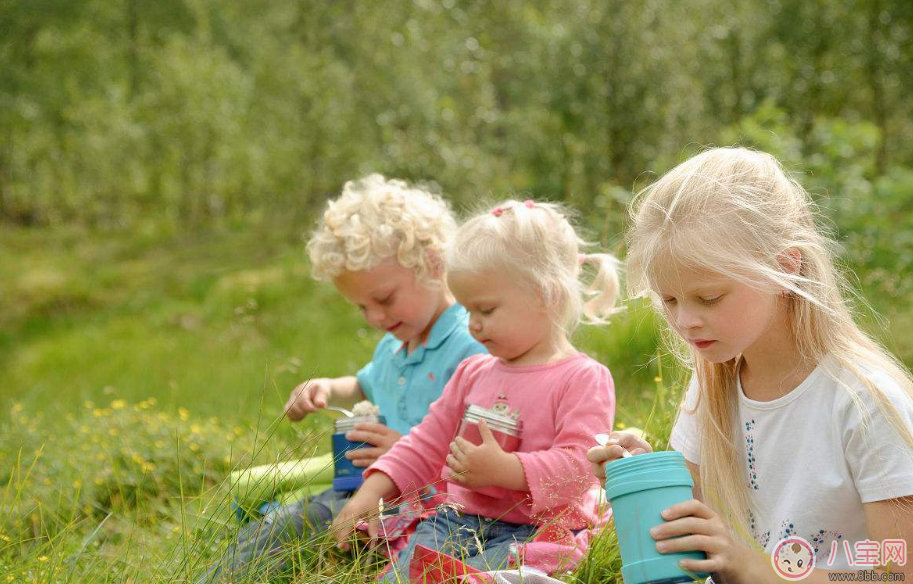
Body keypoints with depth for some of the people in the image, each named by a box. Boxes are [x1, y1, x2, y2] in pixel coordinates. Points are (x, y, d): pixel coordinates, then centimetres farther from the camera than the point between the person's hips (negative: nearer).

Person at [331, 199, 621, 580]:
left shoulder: (583, 379, -5)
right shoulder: (474, 373, 18)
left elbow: (578, 466, -15)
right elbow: (427, 445, 21)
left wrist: (503, 469, -25)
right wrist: (373, 492, 8)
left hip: (535, 530, -6)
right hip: (458, 518, 7)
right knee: (400, 574, -22)